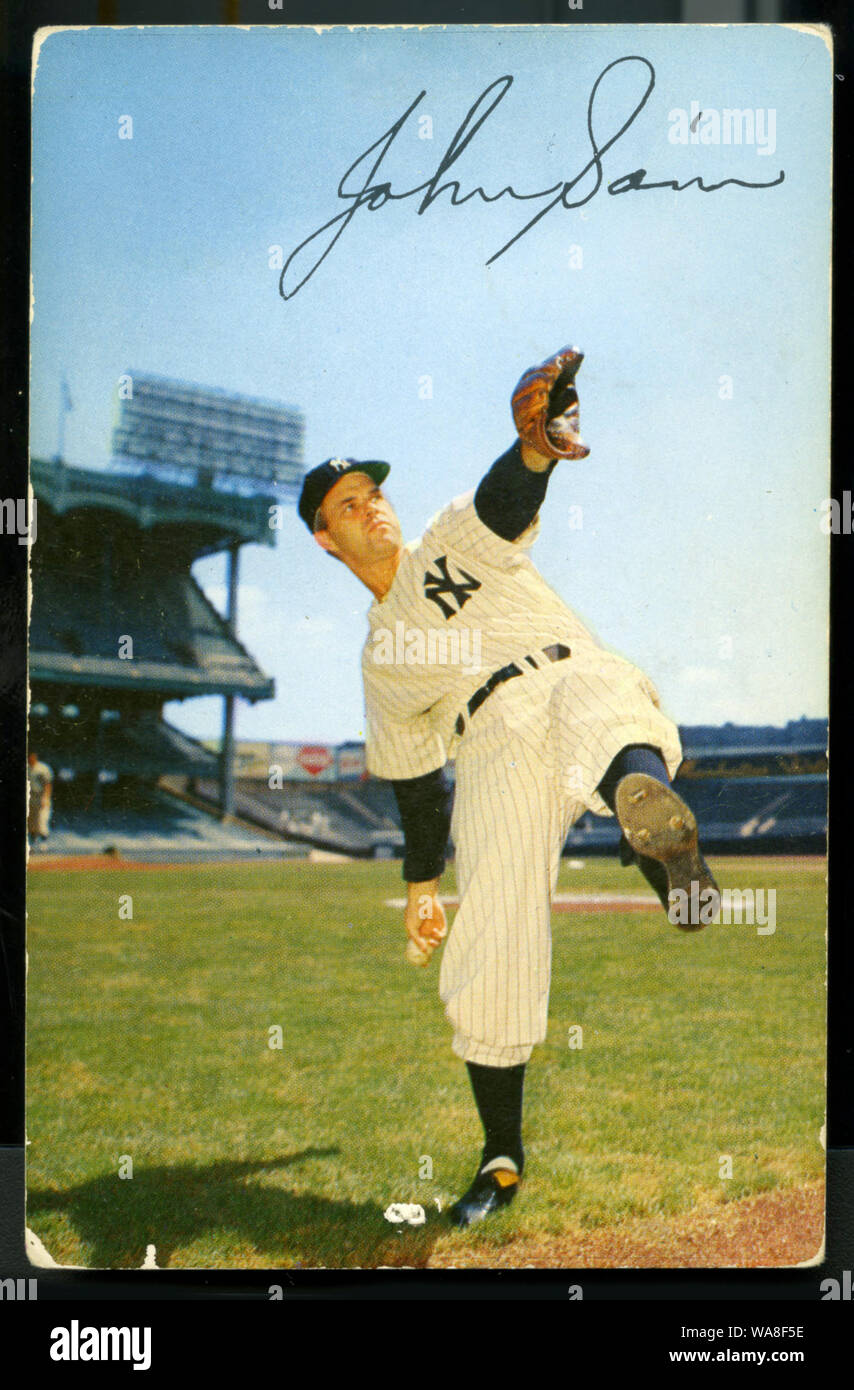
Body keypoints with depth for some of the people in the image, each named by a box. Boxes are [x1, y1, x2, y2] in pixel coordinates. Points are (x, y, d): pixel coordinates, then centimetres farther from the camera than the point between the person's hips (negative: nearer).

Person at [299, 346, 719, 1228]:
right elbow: (414, 782, 32)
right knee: (489, 961, -8)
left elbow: (506, 501, -6)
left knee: (595, 704, -42)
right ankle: (502, 1159, 6)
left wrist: (533, 444, -30)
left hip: (574, 680, -3)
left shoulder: (456, 542, 19)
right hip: (494, 750, 3)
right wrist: (421, 883, 26)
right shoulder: (381, 659, 28)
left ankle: (644, 803, -78)